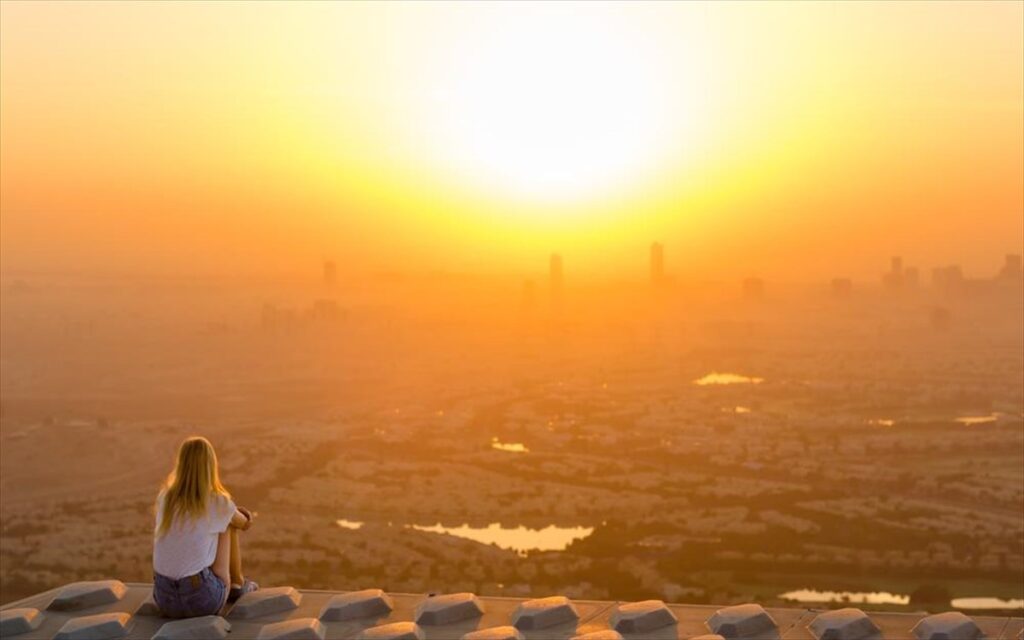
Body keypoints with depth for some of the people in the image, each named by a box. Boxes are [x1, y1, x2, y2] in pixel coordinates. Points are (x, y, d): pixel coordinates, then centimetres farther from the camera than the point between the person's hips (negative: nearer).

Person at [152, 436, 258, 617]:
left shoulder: (164, 497, 3)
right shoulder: (220, 503, -8)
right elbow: (244, 524, 15)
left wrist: (235, 513, 27)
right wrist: (247, 515, 37)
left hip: (164, 599, 4)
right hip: (201, 598, -4)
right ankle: (238, 584, 37)